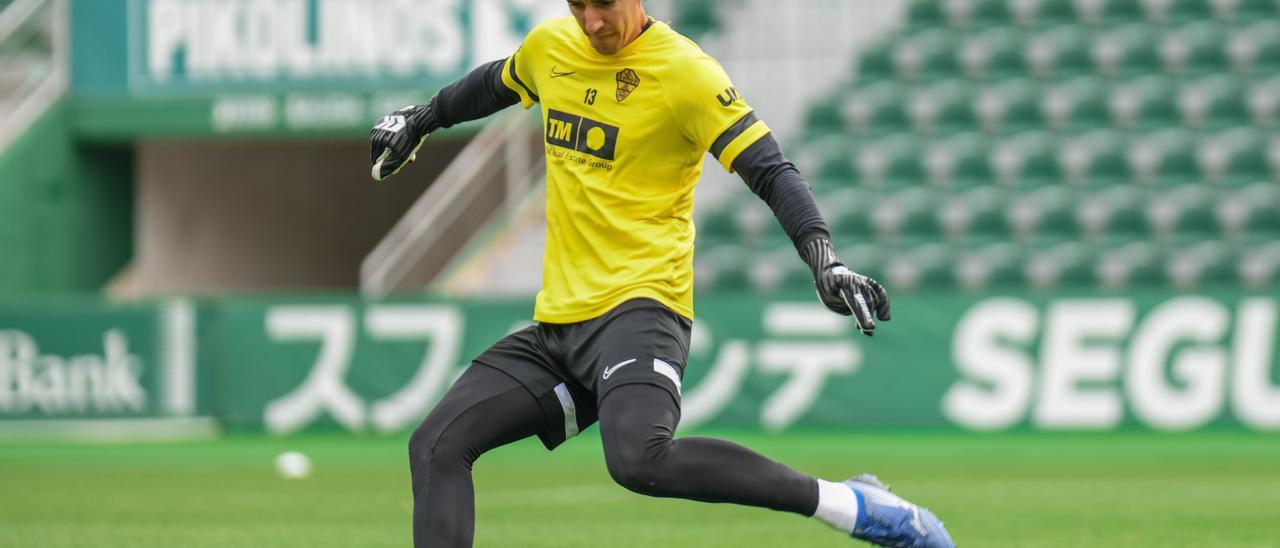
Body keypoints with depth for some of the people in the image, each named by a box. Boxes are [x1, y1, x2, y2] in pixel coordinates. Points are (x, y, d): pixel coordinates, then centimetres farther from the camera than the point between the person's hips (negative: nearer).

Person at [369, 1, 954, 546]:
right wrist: (419, 120, 47)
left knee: (639, 457, -35)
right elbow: (495, 84, 34)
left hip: (640, 305, -8)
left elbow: (771, 171, -14)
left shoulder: (684, 71, -10)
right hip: (556, 321, 8)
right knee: (435, 446, -4)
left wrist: (824, 261, -29)